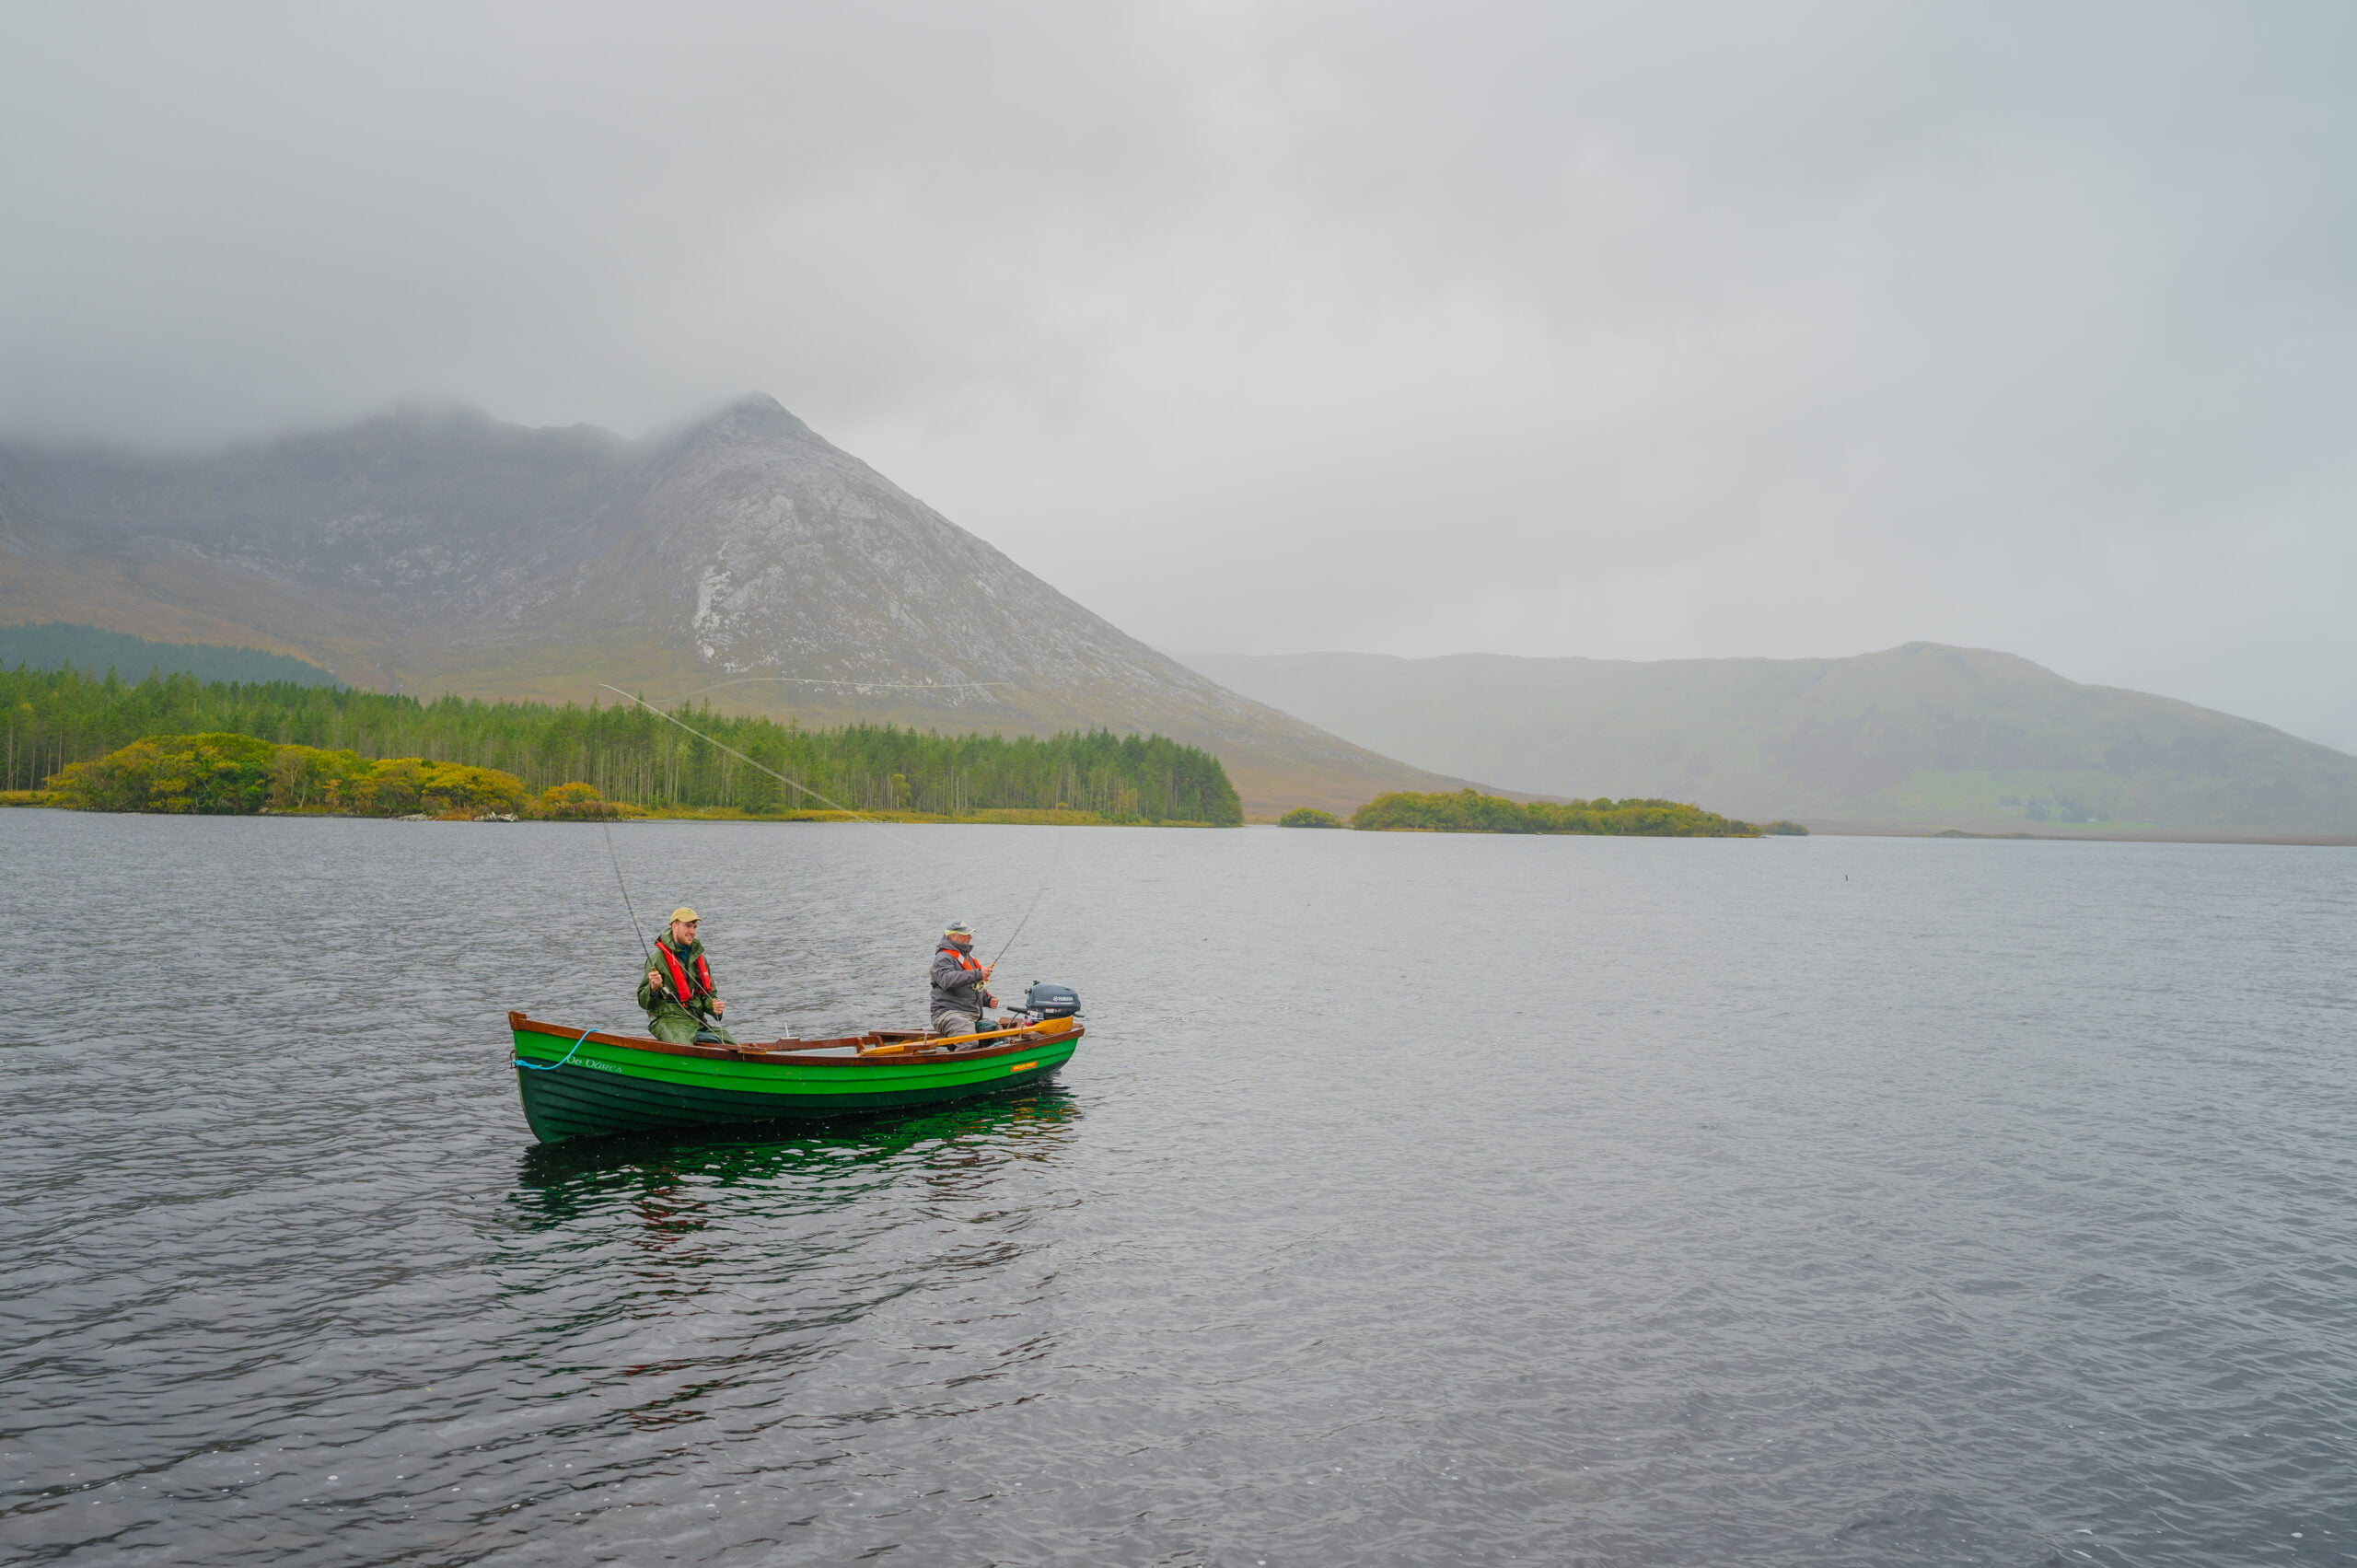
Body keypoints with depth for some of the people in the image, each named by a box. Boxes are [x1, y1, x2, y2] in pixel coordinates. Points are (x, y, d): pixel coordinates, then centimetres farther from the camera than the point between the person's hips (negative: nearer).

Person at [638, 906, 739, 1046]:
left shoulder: (700, 959, 16)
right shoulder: (658, 957, -4)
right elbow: (643, 1002, -4)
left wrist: (713, 1005, 1)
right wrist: (653, 987, -25)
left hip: (698, 1021, 6)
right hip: (668, 1020, -6)